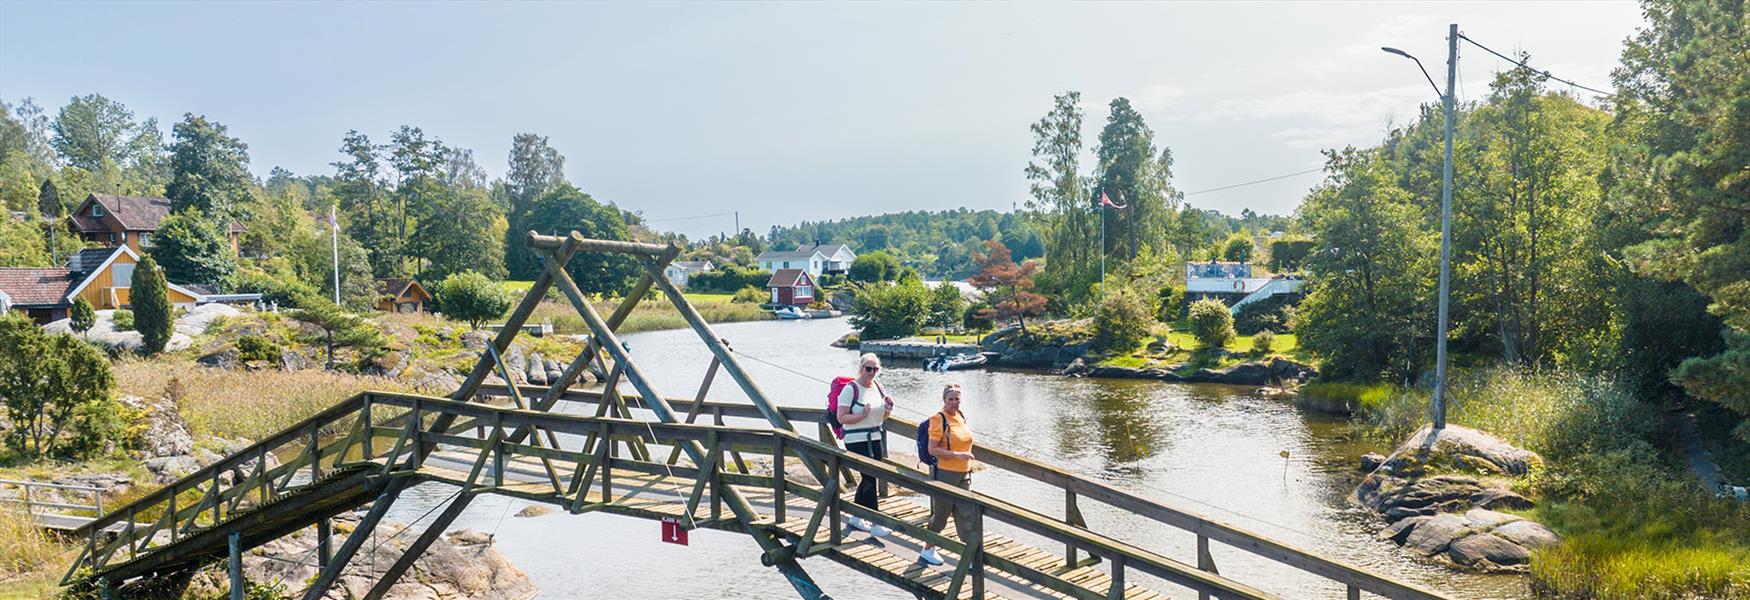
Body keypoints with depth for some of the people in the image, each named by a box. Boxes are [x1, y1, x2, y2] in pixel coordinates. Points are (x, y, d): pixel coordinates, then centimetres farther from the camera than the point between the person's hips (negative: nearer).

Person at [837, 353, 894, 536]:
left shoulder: (878, 387, 9)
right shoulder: (851, 389, -11)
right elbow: (841, 418, -15)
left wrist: (887, 409, -3)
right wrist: (863, 415, -25)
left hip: (876, 438, 7)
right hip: (857, 440, -7)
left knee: (867, 479, 13)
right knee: (870, 479, -10)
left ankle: (855, 518, 28)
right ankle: (875, 524, -7)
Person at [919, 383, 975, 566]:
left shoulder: (960, 416, 8)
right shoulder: (938, 419, -14)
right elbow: (932, 449, -18)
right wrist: (957, 455, -23)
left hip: (963, 474, 6)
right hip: (944, 474, -6)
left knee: (967, 515, 4)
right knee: (940, 515, 6)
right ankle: (928, 549, 25)